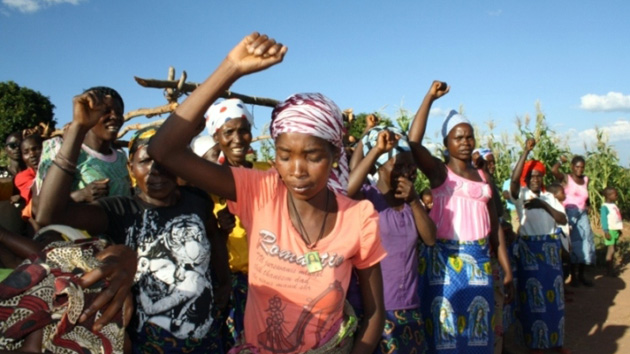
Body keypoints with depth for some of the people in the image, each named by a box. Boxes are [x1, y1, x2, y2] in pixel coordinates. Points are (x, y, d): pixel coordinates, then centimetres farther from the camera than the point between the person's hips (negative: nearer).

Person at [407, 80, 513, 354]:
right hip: (447, 259, -5)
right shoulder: (439, 172, -1)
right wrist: (430, 97, -15)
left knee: (479, 330, 12)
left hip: (480, 260, 5)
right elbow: (413, 142, -20)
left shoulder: (483, 177, 12)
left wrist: (507, 268, 12)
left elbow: (494, 226, 14)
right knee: (448, 330, 3)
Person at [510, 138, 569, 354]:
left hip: (550, 248, 4)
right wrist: (526, 151, -27)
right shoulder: (521, 195, -5)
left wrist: (544, 205, -18)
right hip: (529, 249, -4)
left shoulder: (549, 197, 9)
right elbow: (514, 178, -27)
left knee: (554, 295, 10)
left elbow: (563, 220, -2)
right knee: (533, 296, 3)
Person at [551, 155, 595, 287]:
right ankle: (573, 275, 5)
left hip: (582, 215, 5)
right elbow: (554, 170, -23)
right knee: (573, 243, -4)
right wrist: (561, 161, -4)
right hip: (570, 214, -5)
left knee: (585, 242, 3)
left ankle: (581, 274, 14)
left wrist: (587, 205, 10)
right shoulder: (566, 179, -4)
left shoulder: (585, 180, 12)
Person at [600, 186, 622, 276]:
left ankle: (611, 268, 17)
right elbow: (603, 219, -15)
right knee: (611, 250, -8)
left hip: (616, 230, 8)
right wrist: (606, 231, -19)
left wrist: (619, 229, 17)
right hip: (610, 230, -8)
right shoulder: (605, 207, -13)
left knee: (613, 250, 11)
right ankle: (608, 269, -1)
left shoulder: (614, 205, 12)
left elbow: (618, 217, 17)